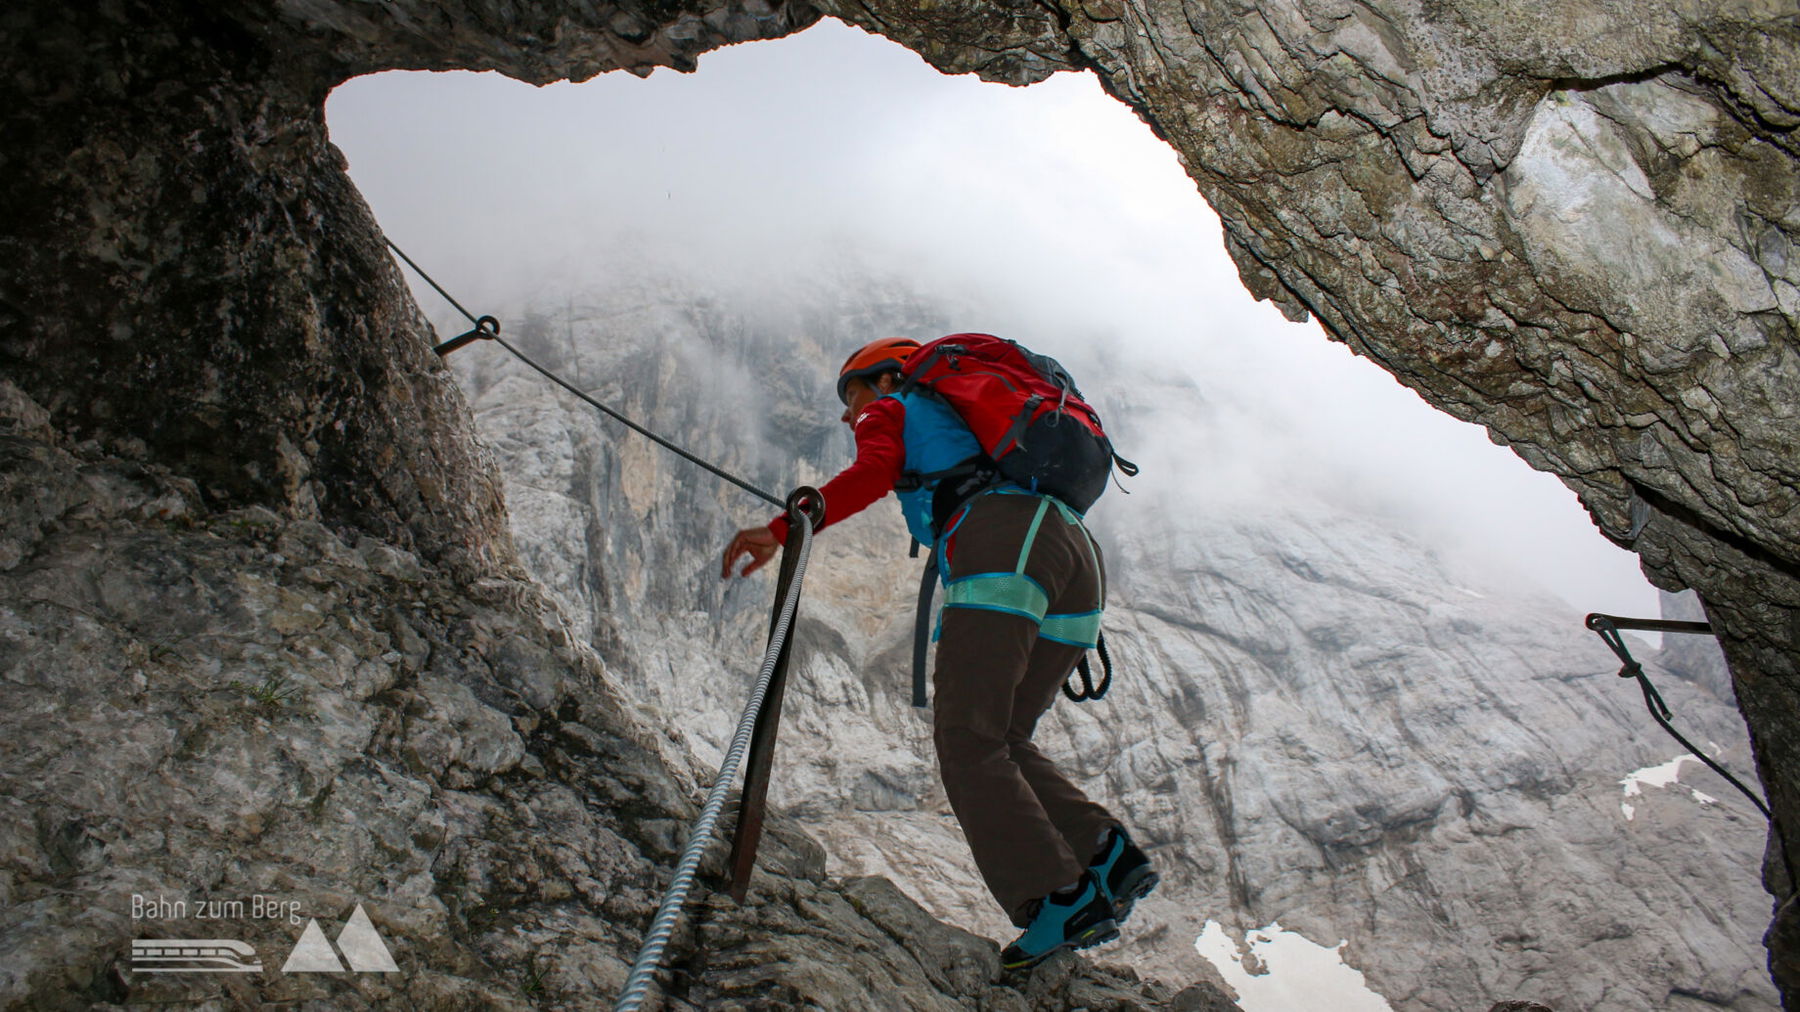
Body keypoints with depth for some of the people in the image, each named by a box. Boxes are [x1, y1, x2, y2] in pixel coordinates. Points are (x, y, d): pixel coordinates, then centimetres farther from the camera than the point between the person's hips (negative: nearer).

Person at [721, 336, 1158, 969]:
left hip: (1002, 548, -8)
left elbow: (872, 473, -2)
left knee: (967, 744, -8)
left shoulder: (890, 411, 21)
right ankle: (1104, 852, -4)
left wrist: (779, 532, -7)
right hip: (1075, 548, 8)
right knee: (1001, 745, 13)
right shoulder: (962, 423, 42)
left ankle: (1060, 901, -19)